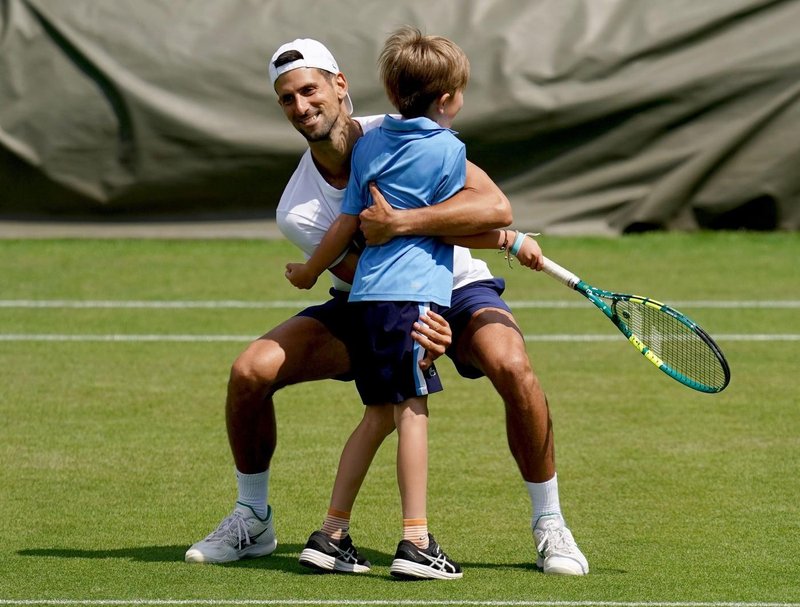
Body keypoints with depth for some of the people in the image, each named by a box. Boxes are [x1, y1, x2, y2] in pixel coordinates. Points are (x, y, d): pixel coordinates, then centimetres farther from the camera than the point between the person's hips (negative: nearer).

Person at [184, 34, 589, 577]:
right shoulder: (297, 211, -17)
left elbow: (495, 207, -35)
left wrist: (399, 223, -46)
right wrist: (410, 325, -43)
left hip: (459, 291, -2)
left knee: (511, 366, -35)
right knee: (251, 371, -16)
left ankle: (549, 523, -16)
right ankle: (252, 520, 7)